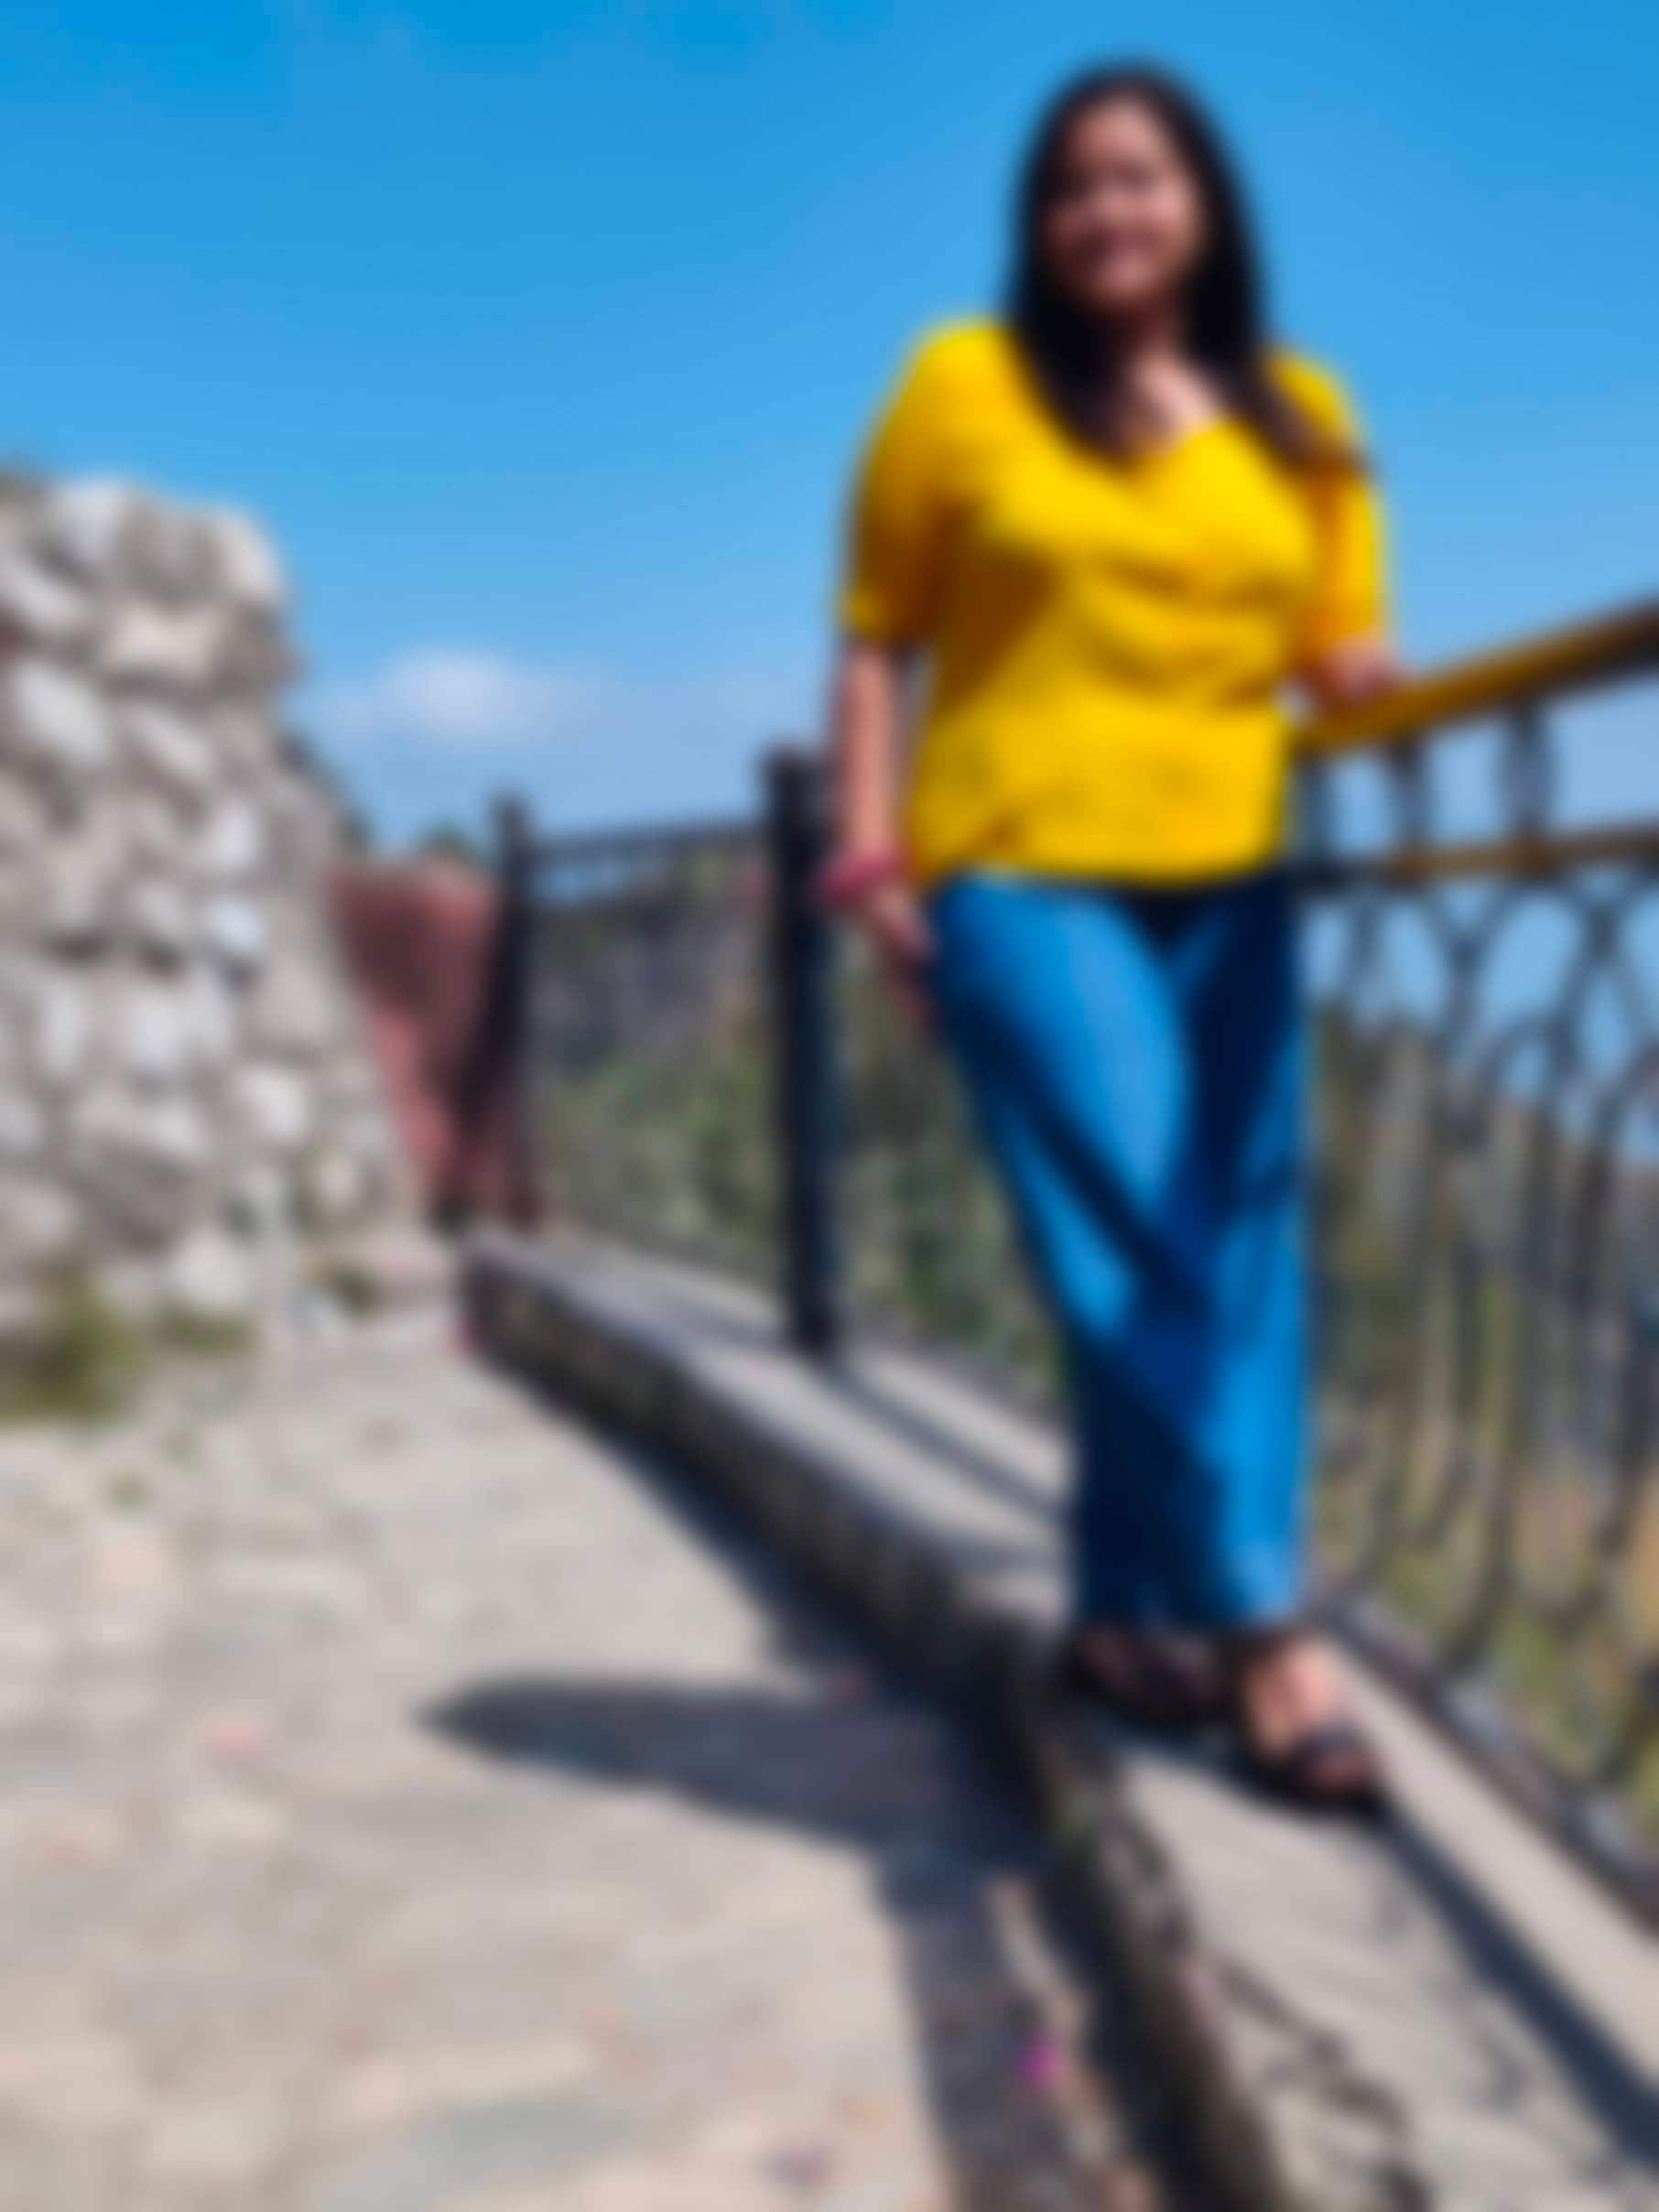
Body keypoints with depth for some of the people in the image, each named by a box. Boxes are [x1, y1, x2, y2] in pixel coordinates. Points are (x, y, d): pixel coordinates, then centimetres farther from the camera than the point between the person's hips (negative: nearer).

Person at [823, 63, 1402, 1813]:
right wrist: (871, 843, -5)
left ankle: (1128, 1613, 18)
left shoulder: (1300, 415, 10)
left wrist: (1385, 692, -11)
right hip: (1020, 875, -4)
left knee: (1232, 1259, 5)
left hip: (1223, 885, 4)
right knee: (1143, 1247, -12)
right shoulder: (965, 383, 3)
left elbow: (1347, 657, 10)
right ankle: (1262, 1626, -4)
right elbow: (879, 636, 4)